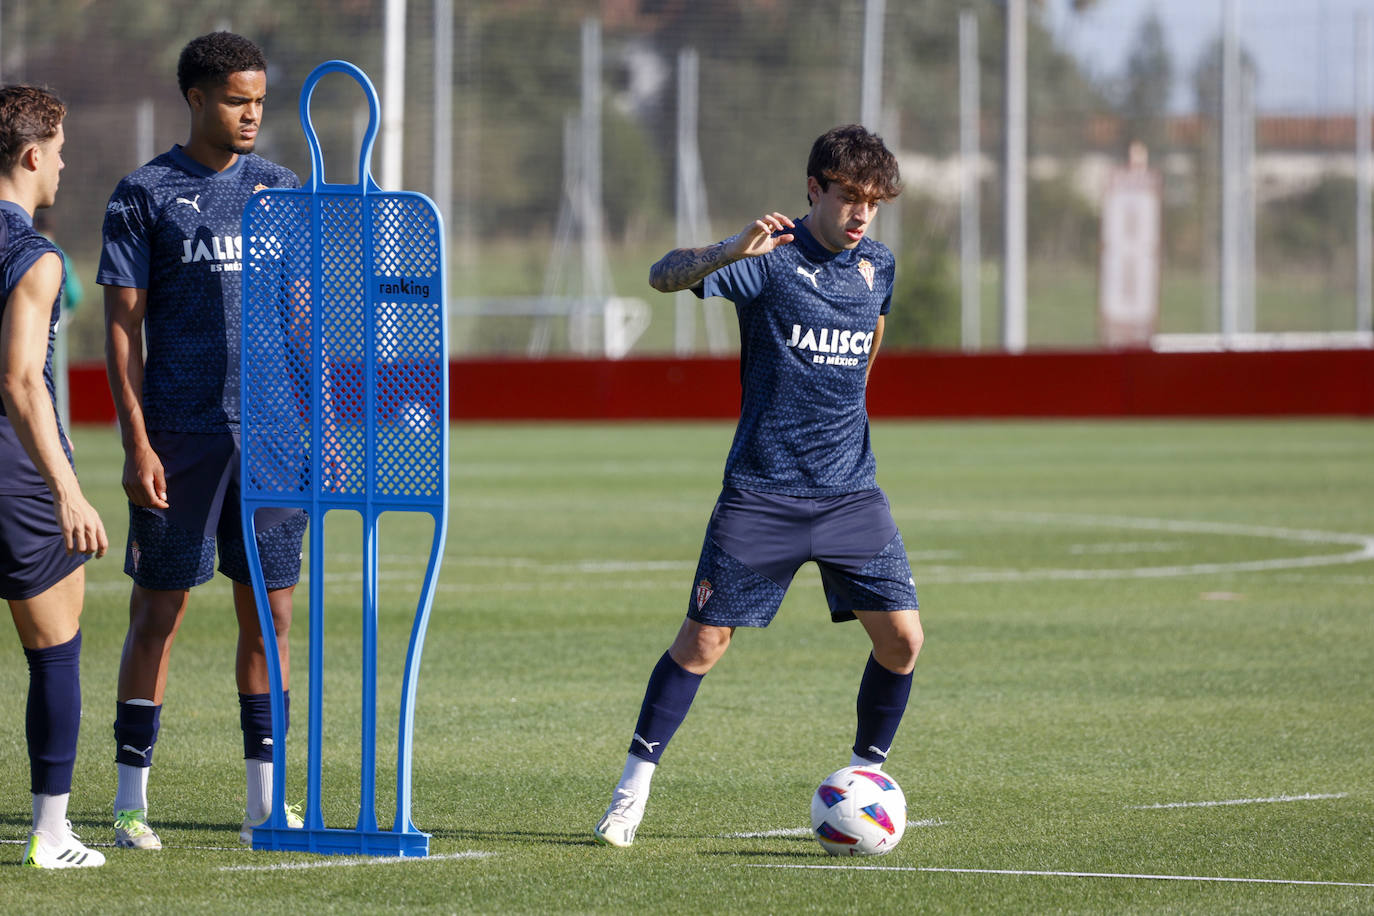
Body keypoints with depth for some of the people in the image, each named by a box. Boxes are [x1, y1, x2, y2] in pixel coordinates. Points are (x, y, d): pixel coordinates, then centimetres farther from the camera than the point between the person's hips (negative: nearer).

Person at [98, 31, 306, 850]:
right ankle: (131, 799, 5)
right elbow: (123, 328, -2)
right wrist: (137, 443, -9)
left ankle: (266, 798, 11)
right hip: (179, 435, -4)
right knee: (159, 612, -1)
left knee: (269, 613, 5)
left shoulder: (279, 188, 13)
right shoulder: (145, 196, 1)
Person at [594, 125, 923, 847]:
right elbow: (665, 276, -24)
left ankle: (867, 772, 16)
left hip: (849, 491, 4)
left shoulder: (875, 267, 8)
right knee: (704, 637, -6)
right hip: (761, 493, -4)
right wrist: (731, 251, -41)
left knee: (901, 637, -5)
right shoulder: (771, 258, -10)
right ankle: (635, 783, 7)